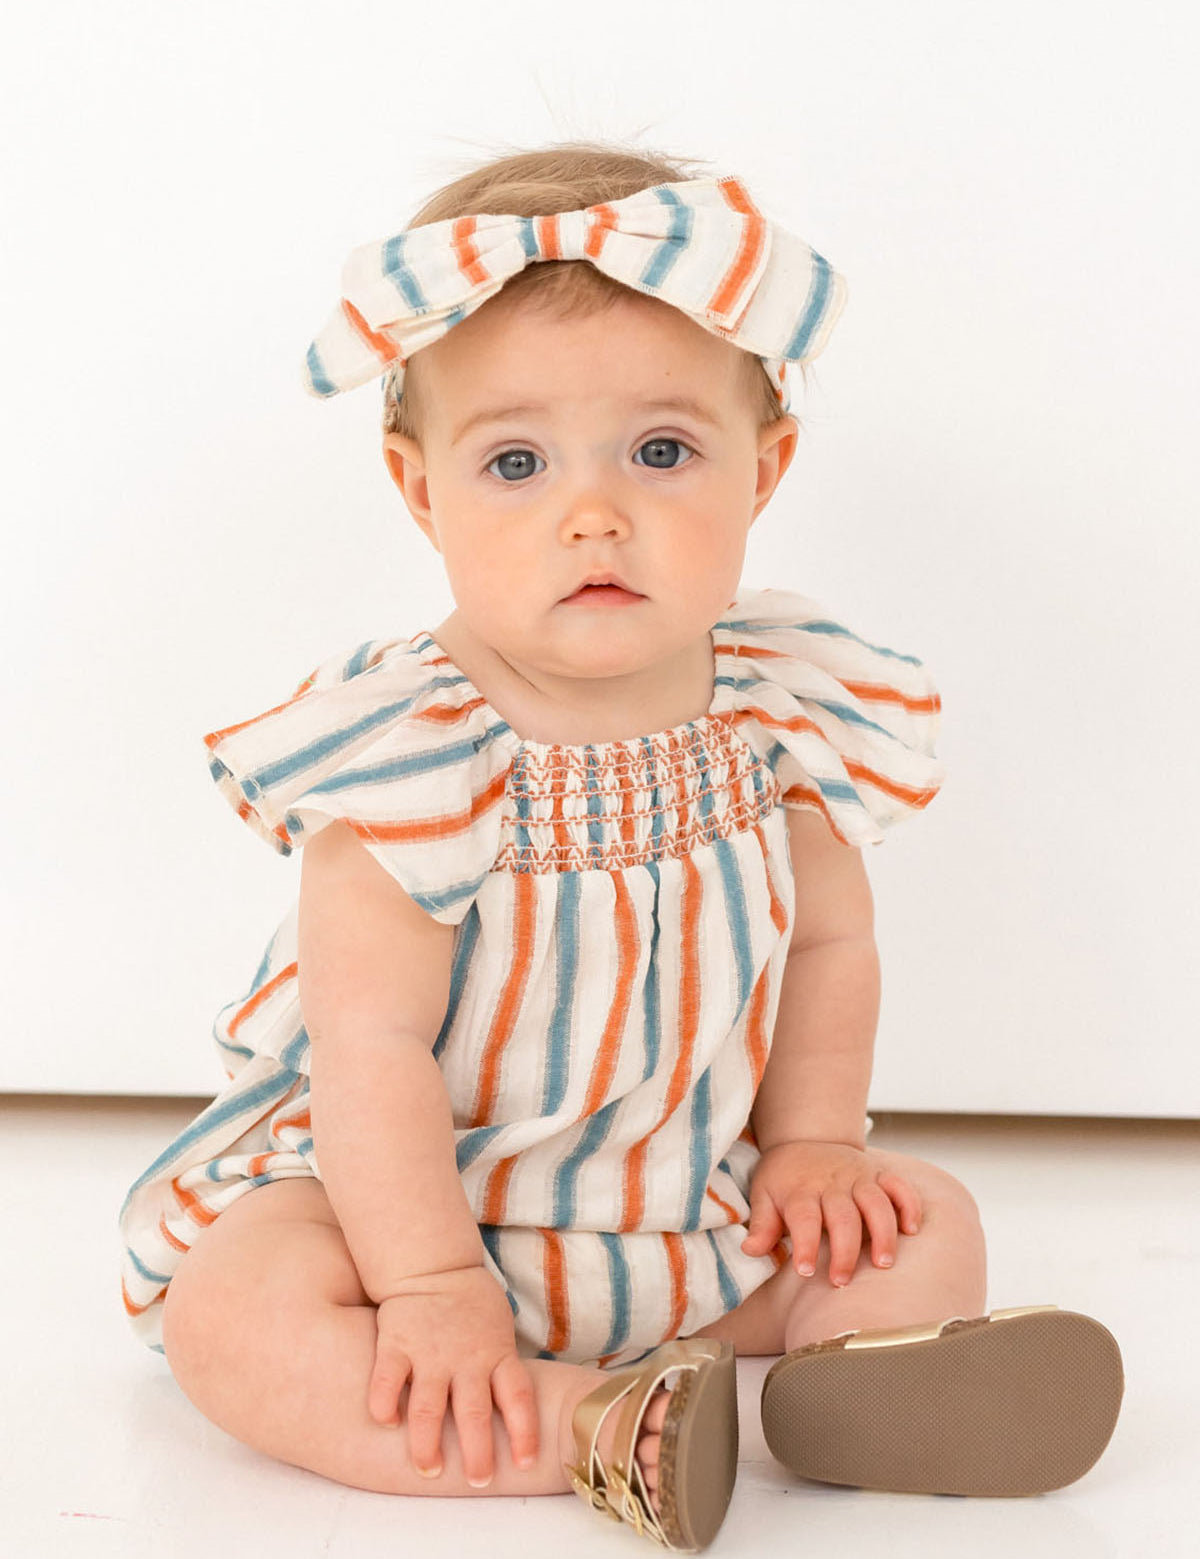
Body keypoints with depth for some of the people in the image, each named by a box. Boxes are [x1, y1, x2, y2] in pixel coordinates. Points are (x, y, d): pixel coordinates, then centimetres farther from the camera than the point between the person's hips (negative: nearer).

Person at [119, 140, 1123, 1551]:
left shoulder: (781, 708, -9)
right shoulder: (408, 750, -24)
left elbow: (829, 940, 6)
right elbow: (373, 1041, -23)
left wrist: (810, 1144, -2)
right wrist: (431, 1284, -24)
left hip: (695, 1201, 5)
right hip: (421, 1192, -4)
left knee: (930, 1234, -2)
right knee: (236, 1312, -29)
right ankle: (597, 1430, -32)